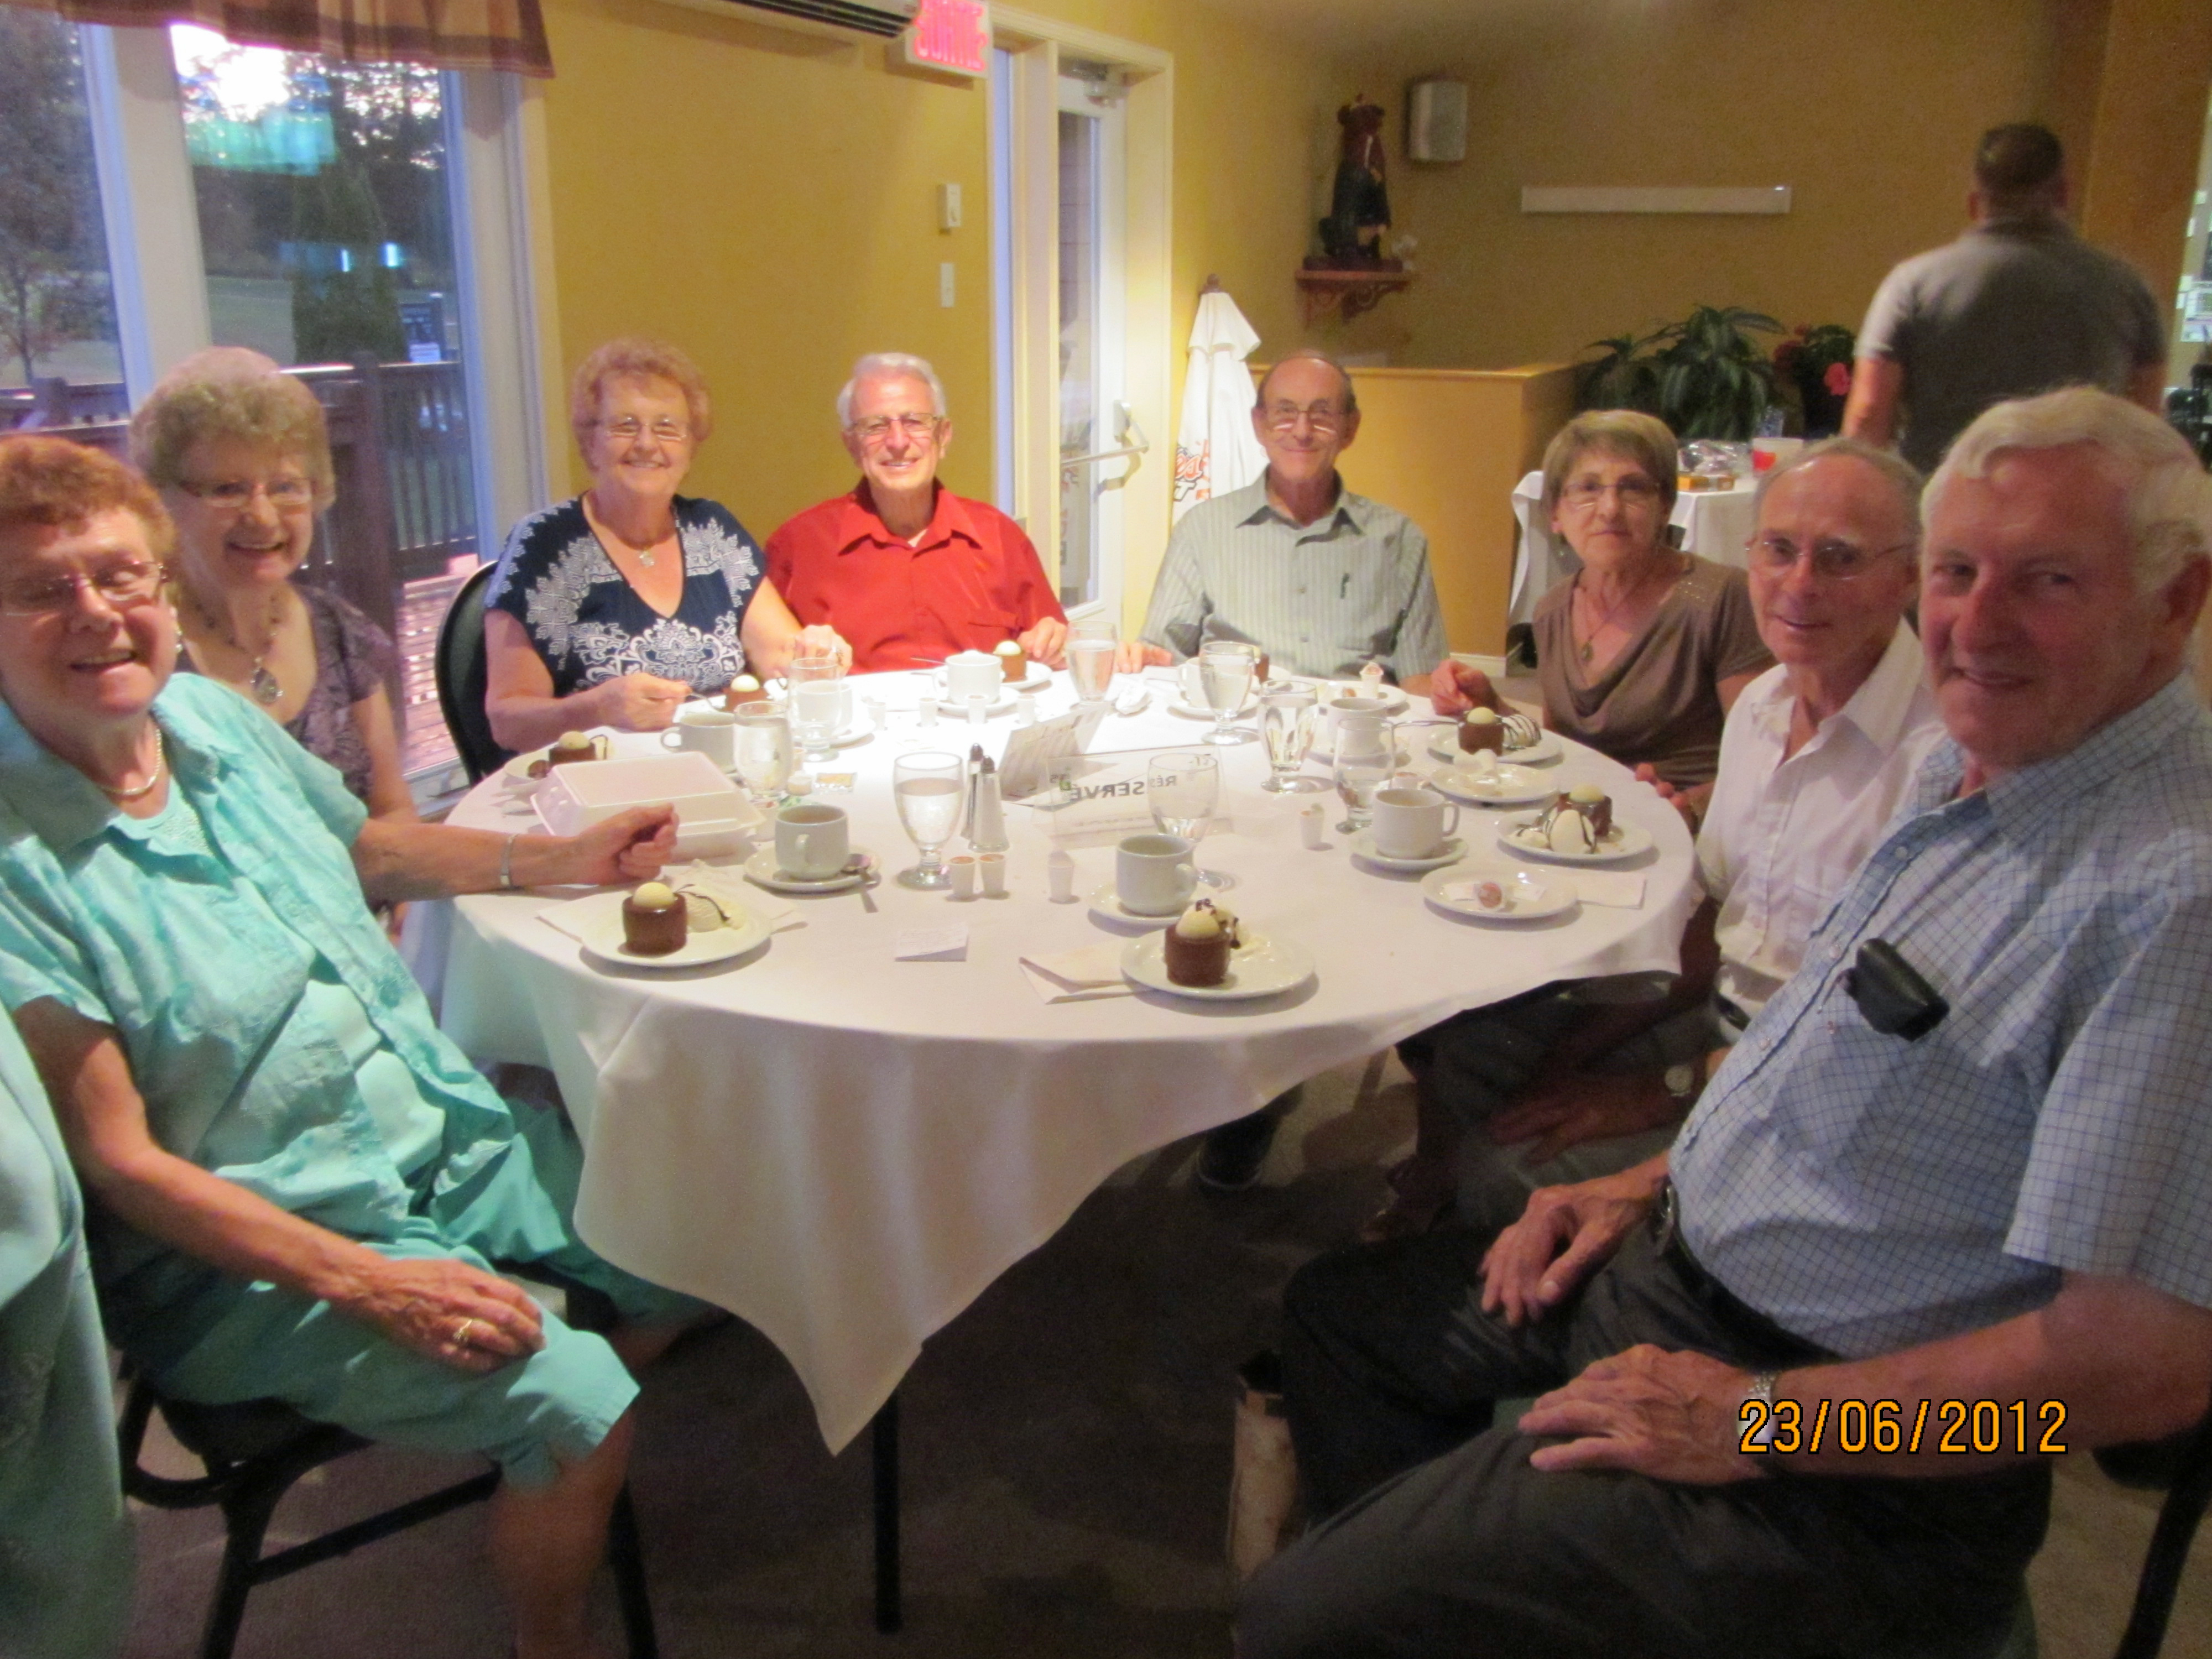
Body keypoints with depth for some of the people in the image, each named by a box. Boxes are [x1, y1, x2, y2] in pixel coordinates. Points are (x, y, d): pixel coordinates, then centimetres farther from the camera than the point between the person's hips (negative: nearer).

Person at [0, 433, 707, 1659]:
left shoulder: (212, 715, 0)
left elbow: (363, 846, 19)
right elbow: (119, 1158, -19)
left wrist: (563, 859, 9)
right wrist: (369, 1285, -24)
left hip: (454, 1134, 8)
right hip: (247, 1243, -7)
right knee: (572, 1403, -22)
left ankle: (561, 1475, 32)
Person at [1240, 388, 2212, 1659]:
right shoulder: (1979, 769, 4)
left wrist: (1755, 1420, -21)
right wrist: (1659, 1179, 8)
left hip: (1844, 1480, -9)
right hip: (1675, 1259, 10)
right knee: (1338, 1313, 23)